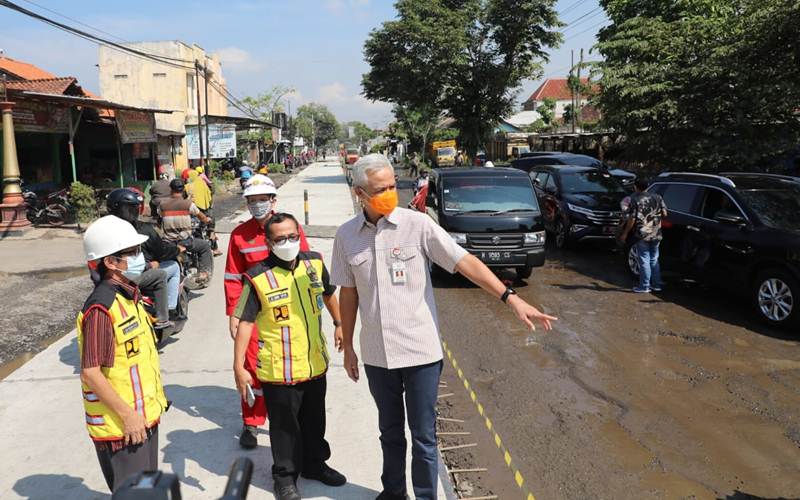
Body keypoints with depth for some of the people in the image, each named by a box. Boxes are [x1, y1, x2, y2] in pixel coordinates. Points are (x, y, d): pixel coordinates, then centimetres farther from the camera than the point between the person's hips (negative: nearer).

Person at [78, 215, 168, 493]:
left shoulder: (129, 295, 6)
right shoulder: (101, 308, -24)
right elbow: (91, 373, -25)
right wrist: (128, 416, -21)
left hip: (144, 415, 9)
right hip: (121, 425, -9)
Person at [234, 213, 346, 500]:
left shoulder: (314, 263, -3)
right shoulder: (258, 278, -18)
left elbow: (328, 294, 16)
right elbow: (245, 322, -15)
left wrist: (339, 324, 24)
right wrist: (239, 366, -17)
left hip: (315, 364, 5)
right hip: (278, 369, -5)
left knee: (315, 420, 21)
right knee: (284, 425, 11)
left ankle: (314, 463, 43)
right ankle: (285, 476, 32)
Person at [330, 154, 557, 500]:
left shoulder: (417, 224, -10)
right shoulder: (346, 236, -1)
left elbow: (465, 262, -14)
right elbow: (348, 294, 7)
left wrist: (511, 298, -22)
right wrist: (347, 347, 11)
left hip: (419, 351, -3)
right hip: (376, 354, 3)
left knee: (423, 436, 9)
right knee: (390, 432, 21)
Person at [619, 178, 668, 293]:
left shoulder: (635, 200, -11)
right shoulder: (657, 197, 2)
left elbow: (632, 219, -13)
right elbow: (664, 213, 3)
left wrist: (625, 233, -4)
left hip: (642, 235, -5)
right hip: (656, 234, 5)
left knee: (644, 260, 1)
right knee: (654, 259, 15)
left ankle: (644, 287, 6)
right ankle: (656, 285, 20)